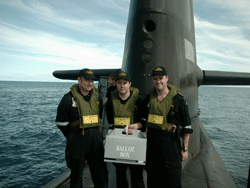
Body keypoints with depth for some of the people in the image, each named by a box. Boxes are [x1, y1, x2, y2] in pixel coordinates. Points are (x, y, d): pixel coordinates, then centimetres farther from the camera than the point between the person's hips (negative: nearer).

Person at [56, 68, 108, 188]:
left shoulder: (96, 97, 7)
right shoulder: (69, 98, -8)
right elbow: (61, 123, -2)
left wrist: (94, 132, 12)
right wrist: (73, 137, 2)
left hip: (96, 139, 4)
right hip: (77, 141, -4)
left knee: (101, 175, 12)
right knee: (76, 175, 12)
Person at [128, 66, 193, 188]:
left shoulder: (178, 99, -5)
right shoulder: (149, 98, 8)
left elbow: (186, 127, -4)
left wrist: (185, 149, -6)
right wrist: (136, 126, 0)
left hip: (170, 142, -4)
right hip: (152, 141, 4)